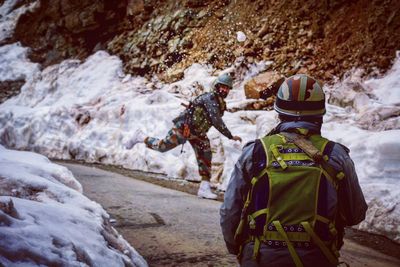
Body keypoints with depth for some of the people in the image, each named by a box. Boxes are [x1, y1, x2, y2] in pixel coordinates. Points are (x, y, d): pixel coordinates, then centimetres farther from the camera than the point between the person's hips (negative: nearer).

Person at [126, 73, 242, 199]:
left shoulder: (221, 103, 7)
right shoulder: (210, 98, -22)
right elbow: (216, 121, -29)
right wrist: (231, 136, -27)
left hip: (198, 133, 9)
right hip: (184, 127, -9)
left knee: (205, 158, -1)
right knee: (162, 146, -1)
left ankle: (204, 188, -2)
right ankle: (140, 137, 23)